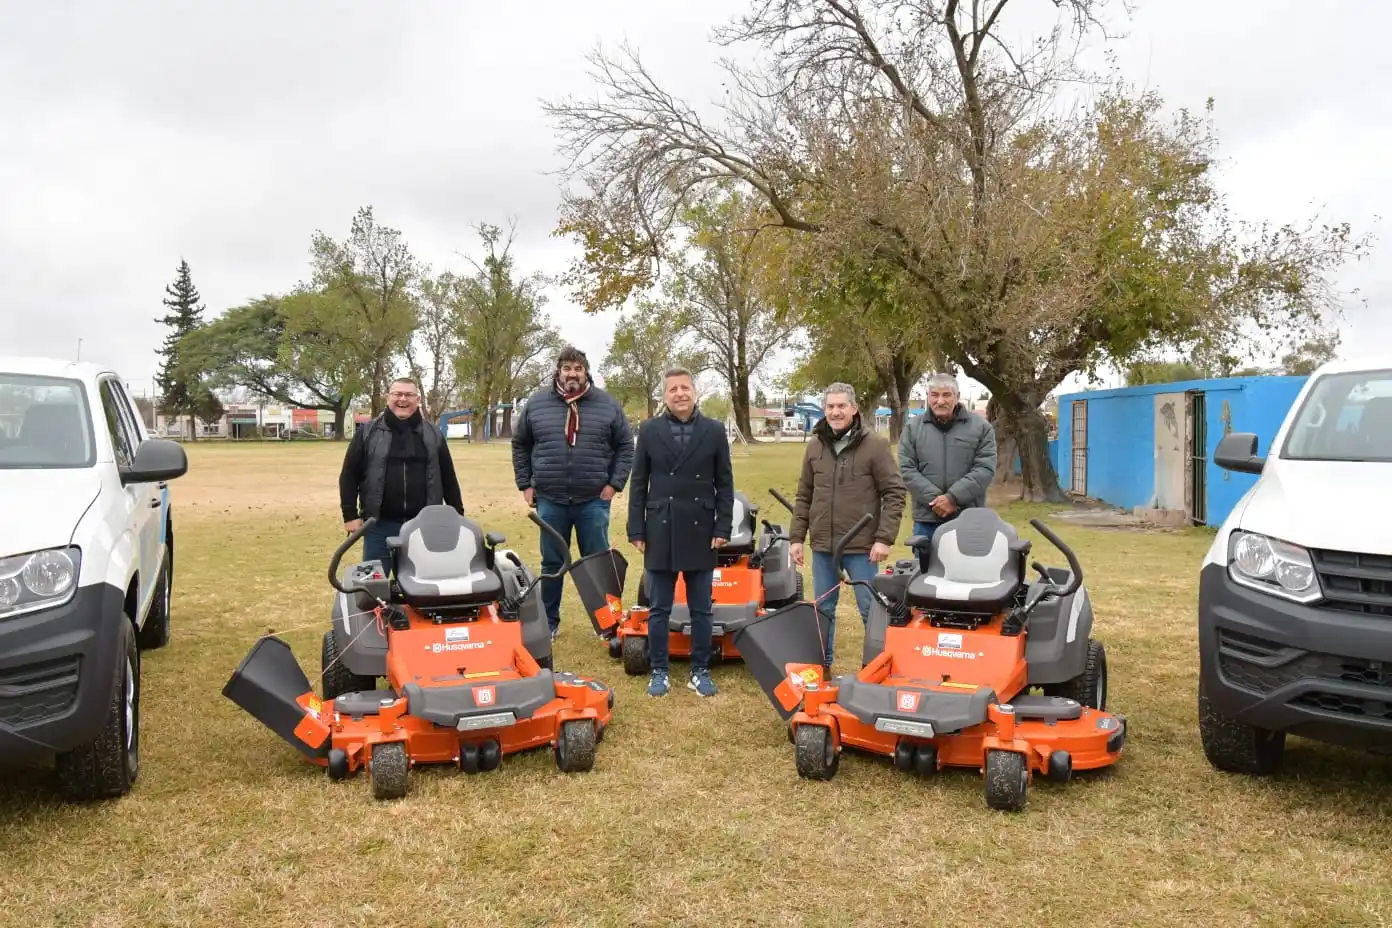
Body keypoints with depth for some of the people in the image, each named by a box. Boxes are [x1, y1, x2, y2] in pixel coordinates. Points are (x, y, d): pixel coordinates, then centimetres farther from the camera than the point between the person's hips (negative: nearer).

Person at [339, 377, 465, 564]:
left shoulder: (433, 435, 9)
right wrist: (350, 515, -3)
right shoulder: (368, 433, 3)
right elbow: (349, 475, 3)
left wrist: (458, 515, 8)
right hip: (380, 525, -1)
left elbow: (448, 477, 11)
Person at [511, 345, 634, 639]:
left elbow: (625, 446, 5)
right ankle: (549, 622, 22)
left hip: (593, 500, -1)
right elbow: (519, 444, 11)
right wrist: (525, 484, 5)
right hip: (550, 499, 1)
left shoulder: (607, 404, 1)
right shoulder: (536, 403, 3)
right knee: (552, 563, 11)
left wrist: (615, 483, -3)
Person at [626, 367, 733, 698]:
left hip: (700, 534, 0)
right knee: (658, 609, 7)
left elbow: (725, 484, 3)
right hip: (660, 534, 0)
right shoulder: (649, 431, 2)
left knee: (701, 610, 8)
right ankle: (659, 671, 19)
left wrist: (723, 528, -3)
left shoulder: (714, 431, 2)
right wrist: (637, 531, -1)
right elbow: (638, 484, 4)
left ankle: (700, 671, 19)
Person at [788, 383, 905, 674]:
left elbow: (894, 494, -7)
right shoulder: (815, 446, 6)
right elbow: (804, 497, 12)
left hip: (861, 546, -4)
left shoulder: (875, 445, -6)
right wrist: (796, 537, 7)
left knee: (871, 610, 3)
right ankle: (822, 665, 27)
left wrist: (884, 538, -14)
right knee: (823, 609, 14)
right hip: (822, 545, 4)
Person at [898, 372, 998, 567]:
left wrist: (953, 498, -15)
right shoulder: (912, 427, 7)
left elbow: (985, 469, -6)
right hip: (927, 518, 1)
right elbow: (906, 470, -1)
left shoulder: (980, 426, 3)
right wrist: (934, 499, -13)